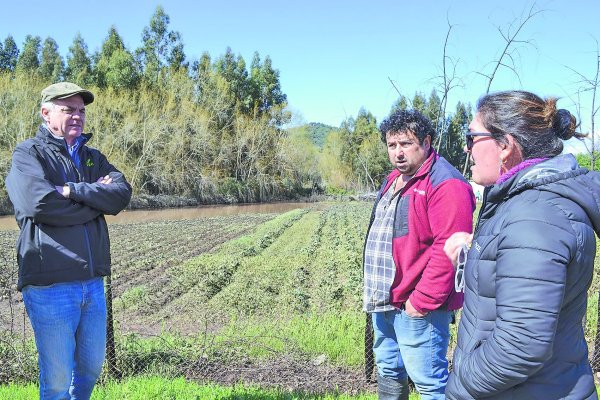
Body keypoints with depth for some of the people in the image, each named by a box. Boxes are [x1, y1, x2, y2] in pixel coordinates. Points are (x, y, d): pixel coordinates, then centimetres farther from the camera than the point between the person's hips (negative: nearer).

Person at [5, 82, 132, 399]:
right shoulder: (28, 154, -1)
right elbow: (39, 205, -19)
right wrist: (97, 200, -7)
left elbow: (122, 193, -4)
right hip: (49, 285, -5)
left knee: (92, 367, 16)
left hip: (92, 283, 6)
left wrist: (73, 190, -16)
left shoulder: (93, 158, 15)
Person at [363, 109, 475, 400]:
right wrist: (376, 291, 17)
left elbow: (448, 248, -23)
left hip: (415, 306, -9)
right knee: (388, 372, 21)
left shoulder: (444, 184, -16)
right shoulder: (393, 181, 15)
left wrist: (423, 300, -22)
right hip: (384, 302, 10)